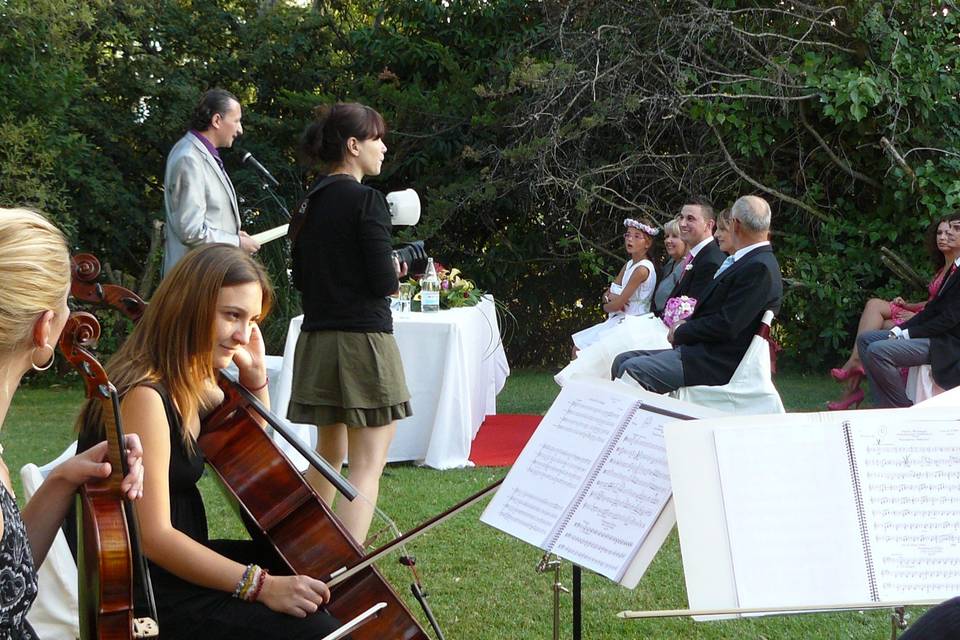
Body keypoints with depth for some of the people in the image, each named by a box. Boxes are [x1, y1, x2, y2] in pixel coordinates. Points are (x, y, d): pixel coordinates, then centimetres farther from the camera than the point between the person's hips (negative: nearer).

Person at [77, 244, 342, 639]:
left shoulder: (192, 382, 7)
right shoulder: (145, 395, -22)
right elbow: (154, 535, -27)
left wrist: (255, 377, 5)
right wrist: (261, 585, -28)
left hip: (177, 562, 10)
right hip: (146, 594, -10)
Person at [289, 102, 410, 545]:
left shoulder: (310, 204, 9)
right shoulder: (365, 200, -13)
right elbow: (382, 281, -16)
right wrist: (396, 273, 5)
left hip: (316, 338, 8)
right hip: (363, 338, -8)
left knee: (328, 456, 22)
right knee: (367, 466, -6)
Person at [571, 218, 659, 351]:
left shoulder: (642, 269, -17)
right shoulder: (628, 265, 13)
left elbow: (618, 304, -17)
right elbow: (606, 294, 12)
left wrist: (607, 306, 4)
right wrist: (609, 297, -11)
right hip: (619, 319, 9)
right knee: (579, 344, 4)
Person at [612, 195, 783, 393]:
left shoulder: (760, 268, -16)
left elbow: (727, 326, -21)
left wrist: (680, 332, -8)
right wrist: (687, 324, 4)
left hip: (717, 365, -10)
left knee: (631, 369, -22)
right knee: (623, 360, 4)